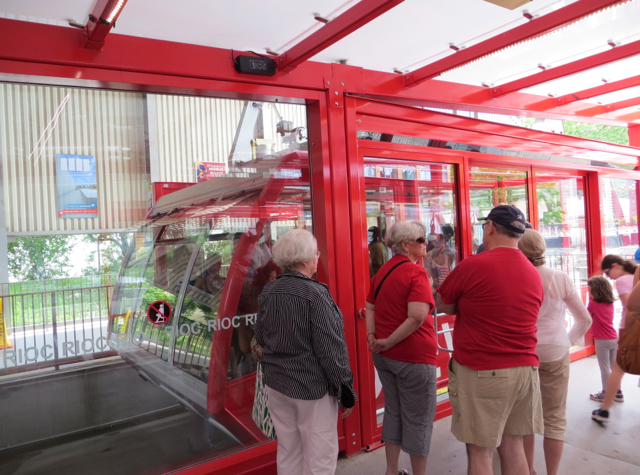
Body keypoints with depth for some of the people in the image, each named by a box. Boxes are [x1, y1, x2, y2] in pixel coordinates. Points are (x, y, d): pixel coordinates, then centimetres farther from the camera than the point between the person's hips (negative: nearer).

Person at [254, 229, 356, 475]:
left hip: (276, 383, 7)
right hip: (312, 385, -6)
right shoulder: (315, 293, -19)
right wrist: (345, 389, -9)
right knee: (320, 455, 9)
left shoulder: (267, 291, 0)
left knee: (287, 452, 19)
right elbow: (330, 347, -19)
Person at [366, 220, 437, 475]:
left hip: (384, 355, 8)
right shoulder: (416, 272, -17)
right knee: (418, 418, 8)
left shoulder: (383, 271, 9)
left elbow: (370, 307, 12)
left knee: (393, 411, 21)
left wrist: (372, 336, 0)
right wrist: (389, 342, -18)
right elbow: (417, 317, -28)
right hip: (413, 355, -8)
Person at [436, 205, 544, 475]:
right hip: (525, 368, 6)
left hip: (480, 372, -6)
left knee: (480, 451, 6)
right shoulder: (534, 274, 4)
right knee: (513, 446, 18)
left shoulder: (473, 266, -14)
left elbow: (443, 305, -2)